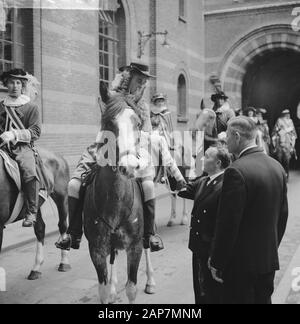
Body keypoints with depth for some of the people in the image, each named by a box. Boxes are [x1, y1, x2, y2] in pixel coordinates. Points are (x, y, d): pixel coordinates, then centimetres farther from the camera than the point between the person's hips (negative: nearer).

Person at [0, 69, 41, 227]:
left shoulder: (31, 107, 7)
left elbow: (35, 132, -3)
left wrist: (14, 134, -16)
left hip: (23, 147, -4)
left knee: (30, 172, -32)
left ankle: (31, 213, -24)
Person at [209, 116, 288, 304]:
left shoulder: (237, 171, -21)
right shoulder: (277, 166, 3)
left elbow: (228, 223, -20)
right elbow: (283, 215, 10)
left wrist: (217, 263, -10)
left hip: (242, 262, -7)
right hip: (269, 260, 7)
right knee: (263, 299, 20)